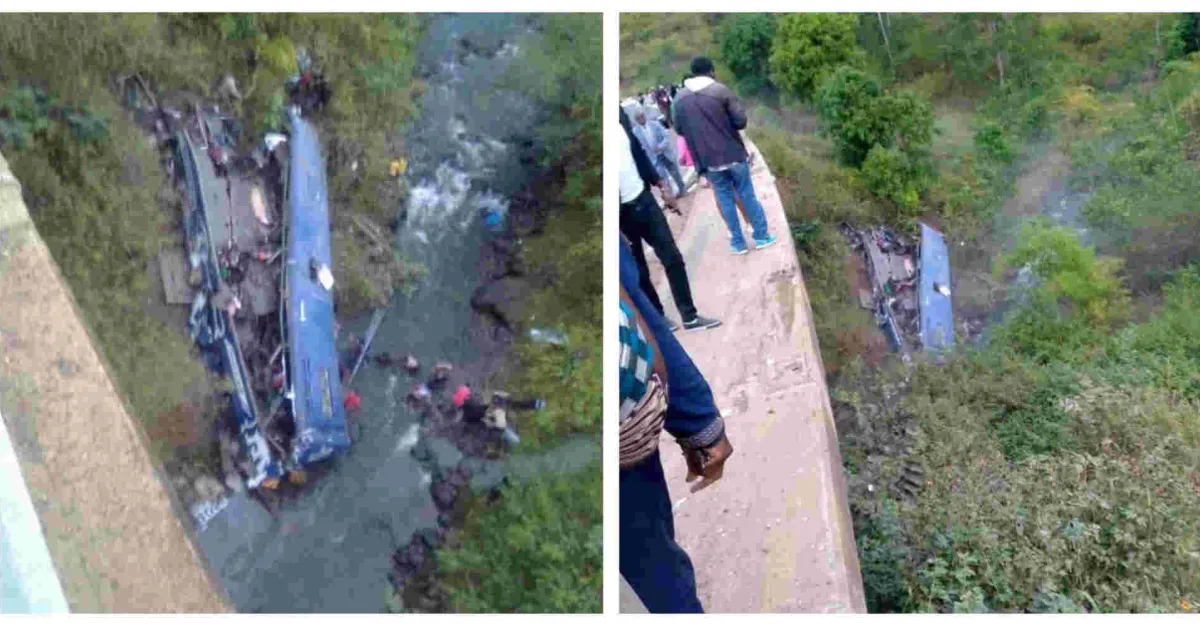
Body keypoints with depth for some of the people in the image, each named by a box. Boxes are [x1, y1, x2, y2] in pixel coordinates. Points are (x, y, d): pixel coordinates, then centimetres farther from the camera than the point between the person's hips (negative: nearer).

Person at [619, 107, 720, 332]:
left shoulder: (618, 112, 0)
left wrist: (657, 181, 11)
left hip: (643, 199, 6)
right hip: (622, 212, -6)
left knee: (673, 258, 8)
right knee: (639, 272, 11)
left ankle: (690, 316, 22)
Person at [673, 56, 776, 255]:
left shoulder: (680, 99, 1)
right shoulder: (721, 91, -10)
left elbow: (679, 129, 11)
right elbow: (740, 121, -11)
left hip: (708, 159, 3)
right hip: (733, 154, -2)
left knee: (725, 198, 12)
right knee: (747, 195, 10)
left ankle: (738, 242, 15)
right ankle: (761, 236, 18)